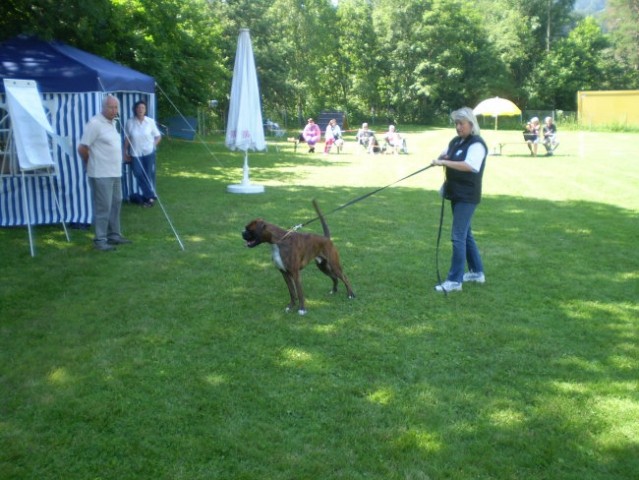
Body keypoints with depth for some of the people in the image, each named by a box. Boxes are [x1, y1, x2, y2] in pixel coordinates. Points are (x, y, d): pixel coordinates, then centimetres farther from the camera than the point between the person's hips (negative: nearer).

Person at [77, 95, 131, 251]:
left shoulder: (112, 122, 13)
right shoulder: (95, 123, -15)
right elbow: (82, 148, -14)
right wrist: (91, 164, -1)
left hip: (115, 173, 9)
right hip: (101, 174, -9)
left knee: (115, 204, 14)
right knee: (103, 207, -6)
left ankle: (114, 235, 24)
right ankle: (100, 240, 1)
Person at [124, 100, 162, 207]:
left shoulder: (150, 121, -4)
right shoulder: (130, 122, -3)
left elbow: (158, 136, 6)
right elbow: (127, 139, 4)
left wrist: (153, 145, -6)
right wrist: (125, 153, 5)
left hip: (149, 153, -1)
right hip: (135, 154, 1)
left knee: (149, 176, 4)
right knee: (139, 175, -2)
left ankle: (149, 197, 18)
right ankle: (150, 196, 10)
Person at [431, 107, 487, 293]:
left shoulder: (477, 144, -14)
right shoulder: (455, 141, 11)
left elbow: (469, 165, -30)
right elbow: (443, 157, 20)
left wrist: (445, 162, -34)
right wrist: (441, 158, -3)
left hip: (467, 197, -9)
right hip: (456, 193, 9)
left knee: (458, 236, -11)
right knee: (465, 234, 17)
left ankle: (455, 280, -7)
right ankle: (477, 272, 29)